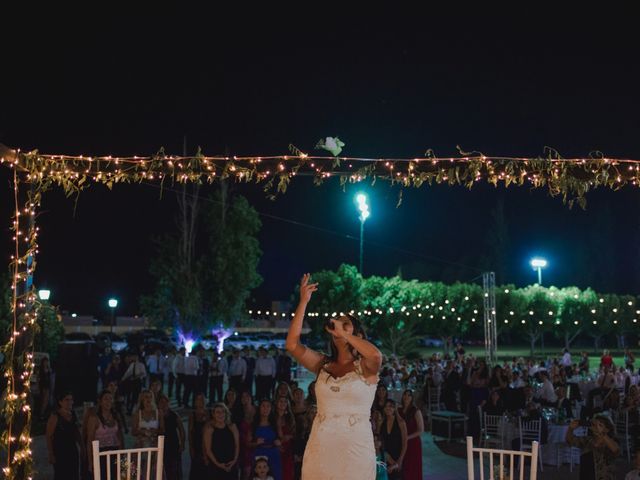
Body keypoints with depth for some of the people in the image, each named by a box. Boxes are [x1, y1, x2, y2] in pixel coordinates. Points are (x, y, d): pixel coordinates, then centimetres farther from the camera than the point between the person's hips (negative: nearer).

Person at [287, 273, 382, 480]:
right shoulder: (323, 364, 8)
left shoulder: (365, 367, -1)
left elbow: (376, 355, -25)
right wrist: (303, 302, -8)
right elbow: (292, 345, -5)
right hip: (320, 446, 3)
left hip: (355, 448, -3)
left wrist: (343, 332, -16)